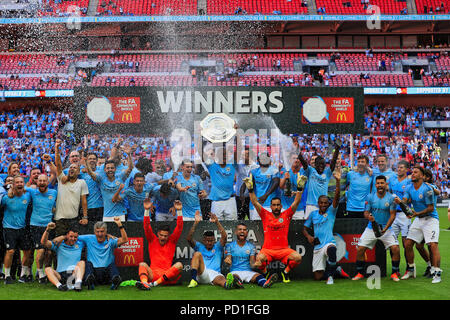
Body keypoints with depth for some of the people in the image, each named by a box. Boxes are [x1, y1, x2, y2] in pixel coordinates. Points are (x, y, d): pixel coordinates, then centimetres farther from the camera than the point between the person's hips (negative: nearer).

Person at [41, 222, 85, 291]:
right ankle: (59, 285, -52)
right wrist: (47, 230, -16)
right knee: (48, 269, -25)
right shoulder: (59, 245, 10)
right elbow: (43, 242, 2)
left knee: (82, 262, -25)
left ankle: (78, 282, -51)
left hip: (75, 273, 0)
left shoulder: (80, 244, 15)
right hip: (60, 275, 0)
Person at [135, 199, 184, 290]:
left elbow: (179, 228, 4)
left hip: (168, 277, 0)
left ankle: (154, 283, -37)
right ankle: (144, 283, -55)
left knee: (179, 265, -26)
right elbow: (147, 227, 2)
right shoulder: (152, 240, 14)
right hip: (153, 274, 0)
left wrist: (179, 211, -6)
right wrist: (147, 210, -9)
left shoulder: (172, 241, 14)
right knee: (142, 264, -24)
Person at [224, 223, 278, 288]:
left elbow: (252, 262, 2)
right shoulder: (229, 246, 10)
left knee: (258, 275, -31)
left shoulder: (251, 246, 13)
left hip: (248, 271, 1)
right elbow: (229, 261, -2)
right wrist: (228, 261, -27)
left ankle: (265, 283, -64)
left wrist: (254, 264, -24)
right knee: (235, 276, -36)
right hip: (235, 272, -1)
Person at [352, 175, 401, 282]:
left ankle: (395, 273, 2)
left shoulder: (391, 198, -6)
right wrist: (368, 216, -25)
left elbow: (392, 215, -8)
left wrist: (385, 228, -20)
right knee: (360, 249, -8)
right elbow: (366, 212, 0)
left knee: (395, 249, -18)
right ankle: (360, 273, 11)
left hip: (386, 229, -1)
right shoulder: (370, 197, -1)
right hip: (371, 228, 2)